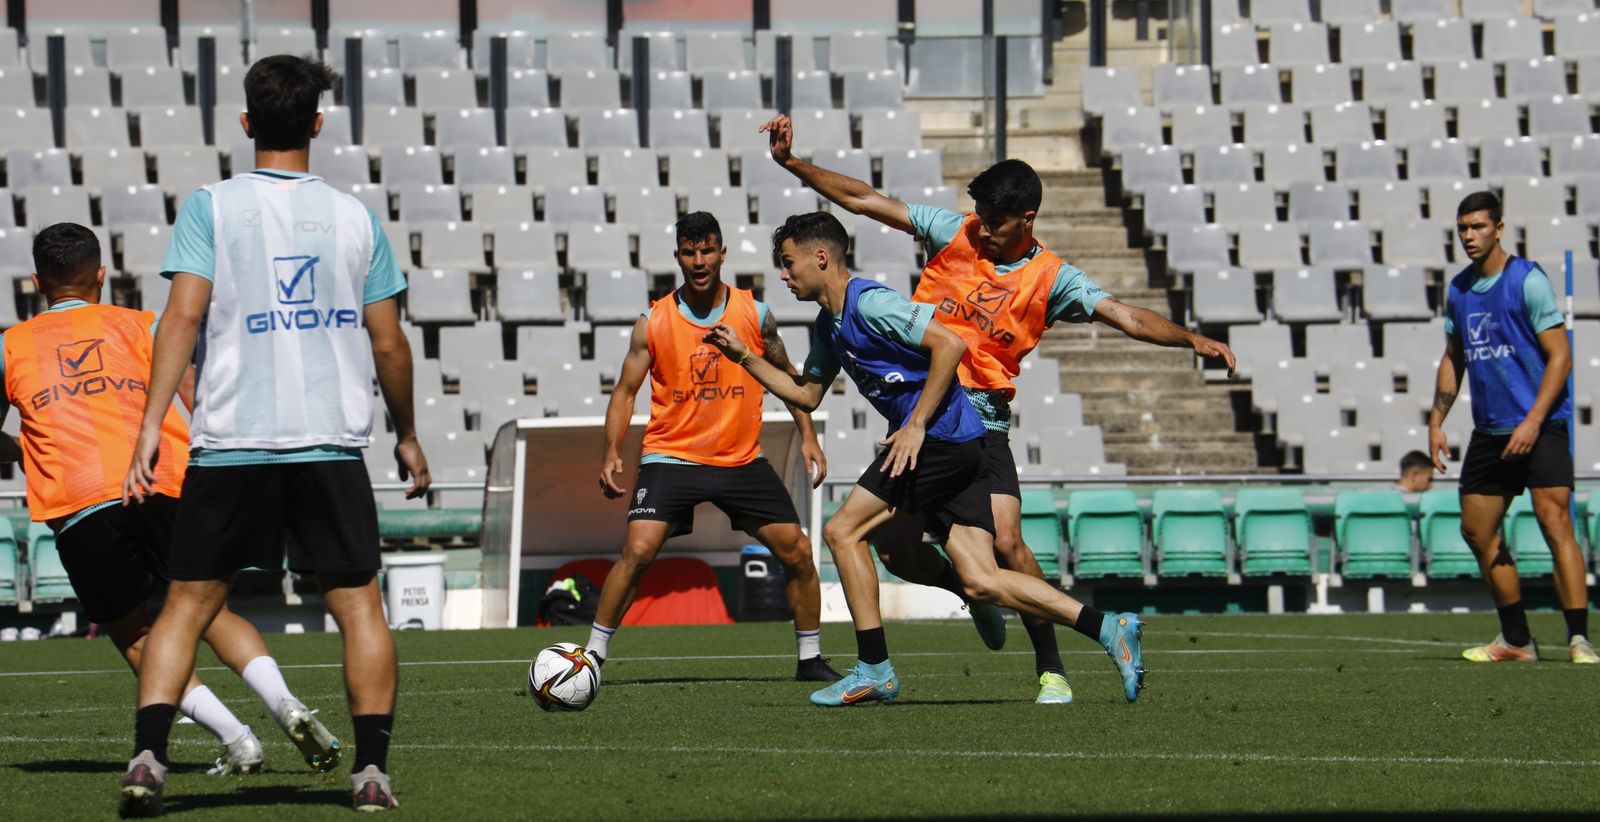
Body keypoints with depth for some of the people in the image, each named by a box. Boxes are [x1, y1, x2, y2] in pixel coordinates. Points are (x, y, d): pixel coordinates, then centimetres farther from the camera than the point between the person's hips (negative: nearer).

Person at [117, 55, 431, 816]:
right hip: (332, 442, 0)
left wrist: (151, 425, -10)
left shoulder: (211, 207, 1)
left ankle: (148, 755, -8)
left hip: (229, 440, 0)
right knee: (358, 603, 7)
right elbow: (388, 342, 7)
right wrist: (407, 436, 19)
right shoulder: (354, 218, 6)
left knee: (188, 603, 6)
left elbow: (184, 315, -9)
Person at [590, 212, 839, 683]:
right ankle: (593, 657, -11)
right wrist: (611, 454, -11)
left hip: (742, 460, 2)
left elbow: (786, 377, 13)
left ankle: (810, 661, 15)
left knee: (797, 551, -2)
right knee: (638, 550, -21)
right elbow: (626, 390, 1)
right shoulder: (652, 322, -3)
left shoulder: (754, 314, 1)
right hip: (671, 456, -2)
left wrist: (807, 437, 5)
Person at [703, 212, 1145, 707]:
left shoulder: (869, 302, -12)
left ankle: (874, 670, -3)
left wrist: (916, 425, -19)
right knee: (980, 583, -1)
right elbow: (806, 394, 30)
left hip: (943, 437, -9)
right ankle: (1110, 630, -5)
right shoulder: (829, 325, 18)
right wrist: (744, 357, 23)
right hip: (961, 448, 9)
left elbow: (949, 344, -18)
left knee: (843, 531, -5)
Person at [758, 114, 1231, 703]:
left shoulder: (1050, 278, -2)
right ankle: (971, 591, 28)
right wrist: (790, 162, -3)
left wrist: (1190, 339, -24)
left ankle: (1051, 669, -6)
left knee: (1005, 543, -19)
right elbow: (862, 200, 3)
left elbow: (1127, 317, -8)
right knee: (896, 550, -5)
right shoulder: (953, 233, 2)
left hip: (982, 422, -2)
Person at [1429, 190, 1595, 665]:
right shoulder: (1459, 290, 11)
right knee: (1477, 532, 7)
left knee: (1554, 521, -18)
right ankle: (1516, 640, 17)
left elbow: (1560, 357, -12)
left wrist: (1533, 422, -19)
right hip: (1489, 431, 7)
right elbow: (1453, 359, 22)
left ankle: (1579, 639, -21)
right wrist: (1436, 421, 12)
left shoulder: (1528, 281, -9)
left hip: (1540, 427, -7)